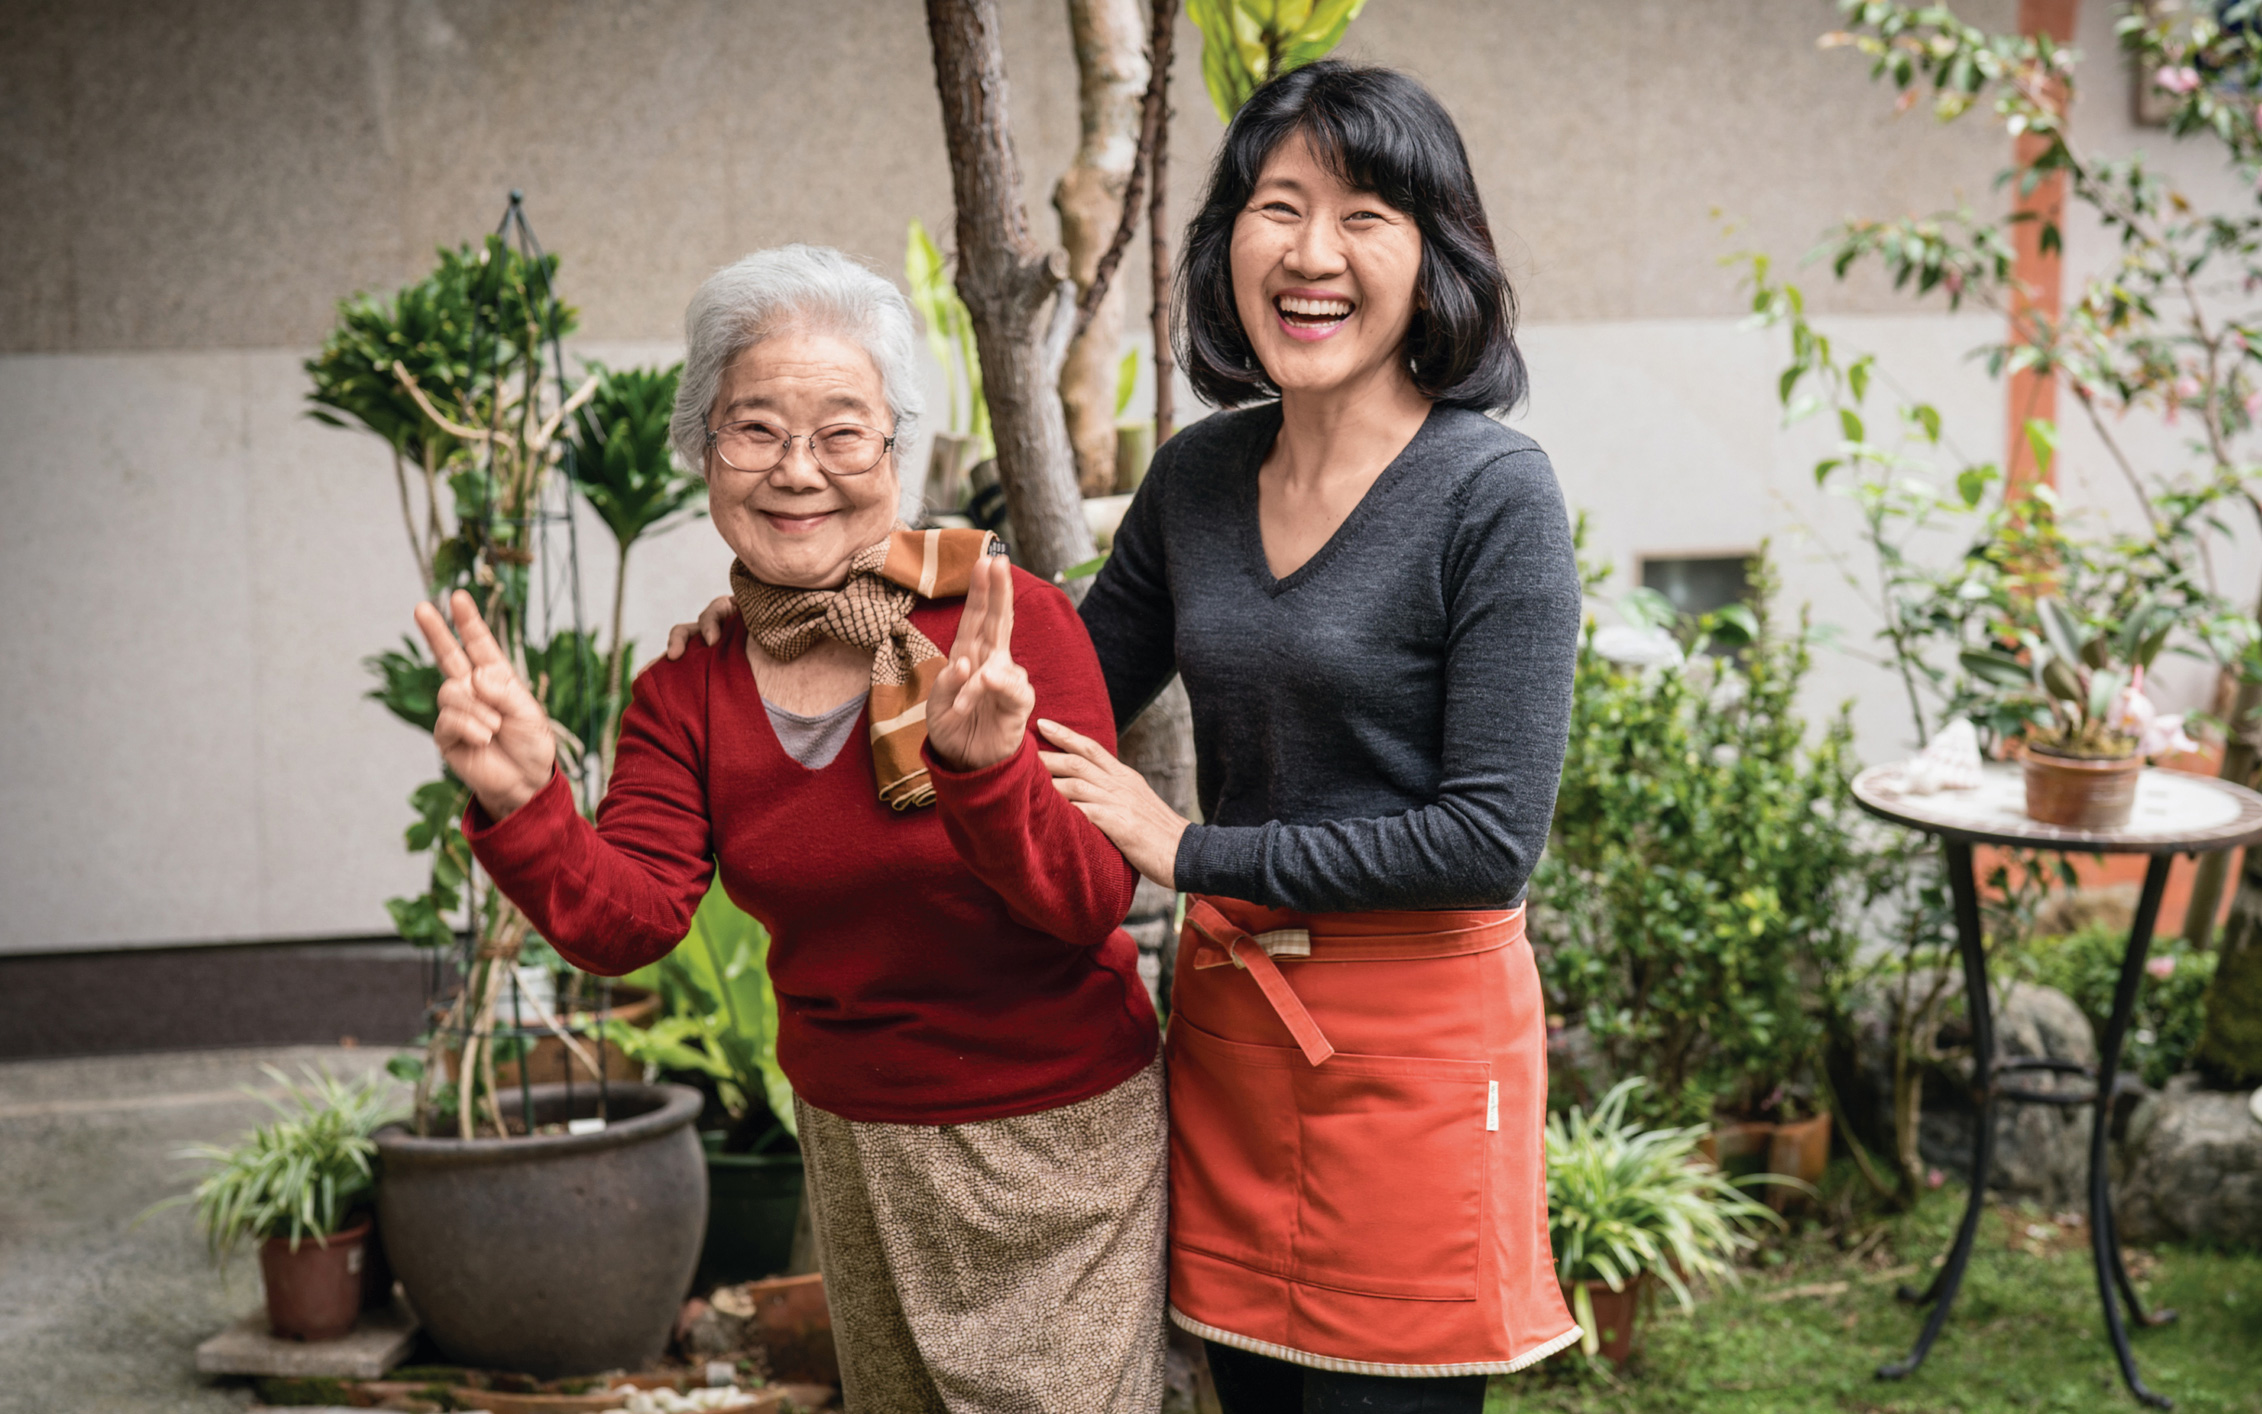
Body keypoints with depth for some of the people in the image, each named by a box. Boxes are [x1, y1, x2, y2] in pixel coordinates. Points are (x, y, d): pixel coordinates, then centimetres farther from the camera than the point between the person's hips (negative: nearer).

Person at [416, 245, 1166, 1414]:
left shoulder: (1013, 625, -16)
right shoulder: (688, 691, -2)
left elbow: (1093, 907, -22)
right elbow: (627, 919, -12)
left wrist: (983, 768, -41)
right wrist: (521, 808, -31)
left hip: (1057, 1132, -4)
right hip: (852, 1136, 4)